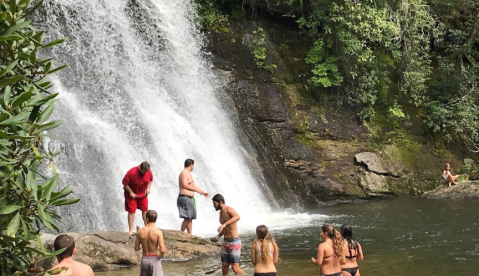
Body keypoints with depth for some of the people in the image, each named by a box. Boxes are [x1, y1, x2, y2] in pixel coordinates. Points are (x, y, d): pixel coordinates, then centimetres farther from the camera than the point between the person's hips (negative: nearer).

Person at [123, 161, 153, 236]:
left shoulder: (149, 172, -14)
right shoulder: (131, 172, -28)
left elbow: (150, 180, 6)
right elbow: (124, 183, -19)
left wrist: (148, 188, -9)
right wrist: (130, 192, -20)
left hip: (143, 194, 4)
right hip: (132, 194, -4)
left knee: (145, 210, 9)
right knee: (131, 211, -2)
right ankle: (131, 230, 5)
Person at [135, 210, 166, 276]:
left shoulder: (140, 231, -4)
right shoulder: (158, 232, -15)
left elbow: (136, 248, 5)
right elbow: (163, 250, -20)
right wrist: (162, 254, 4)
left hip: (144, 259, 4)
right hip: (155, 260, -4)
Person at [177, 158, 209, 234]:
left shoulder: (188, 174, 19)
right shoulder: (184, 173, -12)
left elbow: (193, 185, 27)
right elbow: (185, 185, -22)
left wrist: (202, 192, 28)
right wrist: (197, 190, -21)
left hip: (190, 198, 10)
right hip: (185, 198, -10)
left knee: (190, 218, 8)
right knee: (187, 218, -13)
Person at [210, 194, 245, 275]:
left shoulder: (229, 210, -17)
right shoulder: (221, 212, 10)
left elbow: (237, 217, -41)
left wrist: (224, 224, -50)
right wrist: (218, 236, 10)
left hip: (234, 242, -8)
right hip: (226, 242, 8)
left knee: (235, 268, -8)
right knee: (224, 267, 9)